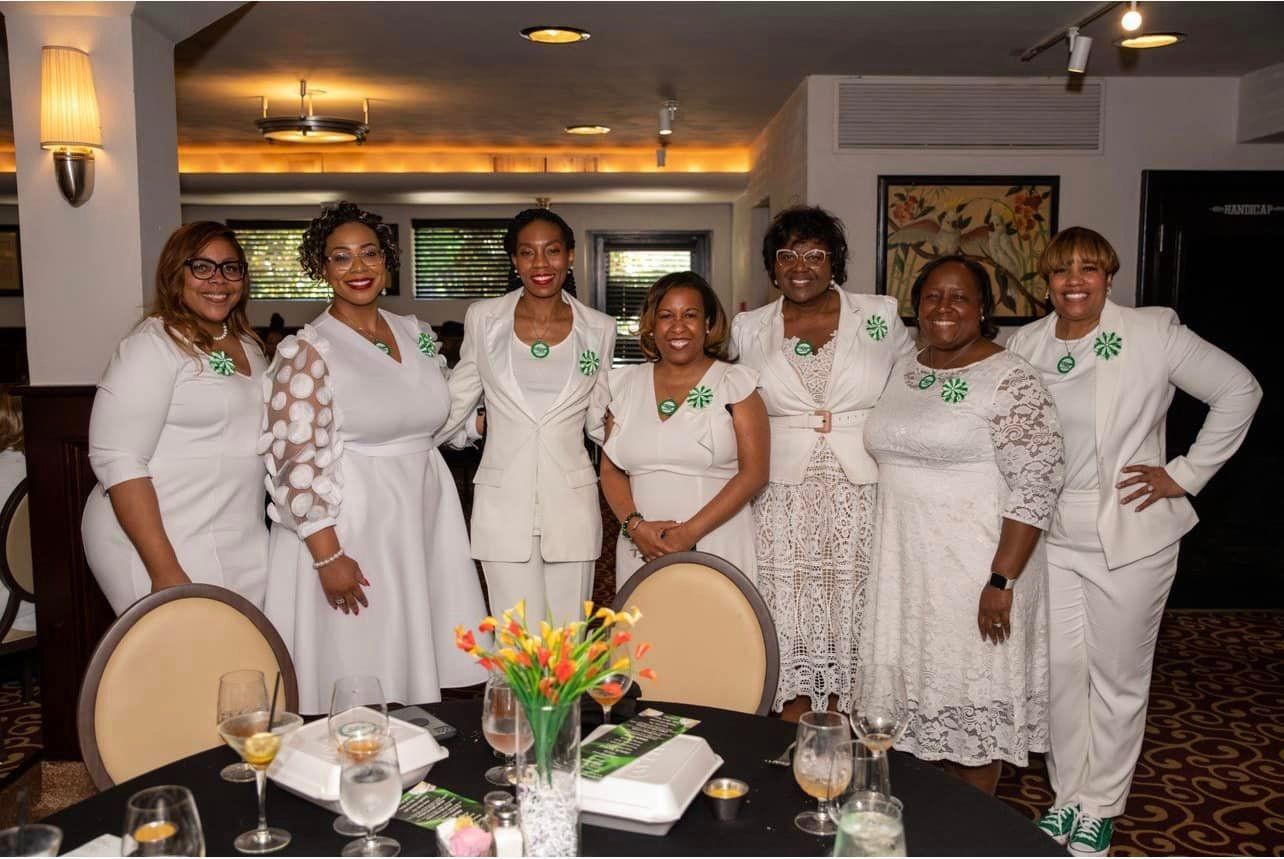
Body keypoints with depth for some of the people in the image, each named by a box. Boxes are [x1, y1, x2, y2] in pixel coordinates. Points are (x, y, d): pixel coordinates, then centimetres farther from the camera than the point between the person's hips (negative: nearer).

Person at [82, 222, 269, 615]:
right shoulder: (152, 345, -11)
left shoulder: (248, 346, 12)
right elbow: (118, 461, -17)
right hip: (165, 547, -7)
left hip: (240, 549, 7)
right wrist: (164, 570, -23)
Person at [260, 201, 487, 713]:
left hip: (422, 521, 6)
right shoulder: (306, 350, -10)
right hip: (348, 528, -5)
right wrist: (328, 555, -17)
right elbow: (296, 461, -14)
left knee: (415, 667, 12)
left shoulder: (417, 334, 8)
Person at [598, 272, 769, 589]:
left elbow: (754, 472, -7)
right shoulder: (626, 384, 10)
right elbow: (610, 469, 9)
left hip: (718, 546, -2)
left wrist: (690, 532, -14)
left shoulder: (735, 383, 0)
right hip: (641, 550, 3)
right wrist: (635, 525, -9)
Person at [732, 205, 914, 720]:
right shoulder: (749, 329, 7)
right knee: (789, 623, 4)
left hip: (860, 497, -1)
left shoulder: (880, 316, 3)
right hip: (783, 499, 1)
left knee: (848, 618, 4)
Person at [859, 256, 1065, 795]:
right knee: (916, 689, 14)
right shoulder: (903, 371, 9)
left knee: (972, 694, 6)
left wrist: (1003, 580, -21)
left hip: (975, 566, -6)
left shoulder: (1010, 381, -12)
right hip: (904, 564, 7)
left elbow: (1037, 482, -17)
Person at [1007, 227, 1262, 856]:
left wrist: (1186, 474, -5)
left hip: (1131, 537, -3)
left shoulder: (1153, 333, -7)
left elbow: (1239, 390, -2)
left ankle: (1100, 807, 26)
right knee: (1060, 670, 9)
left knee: (1118, 677, 9)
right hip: (1052, 537, 3)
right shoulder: (1024, 346, 2)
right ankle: (1066, 796, 28)